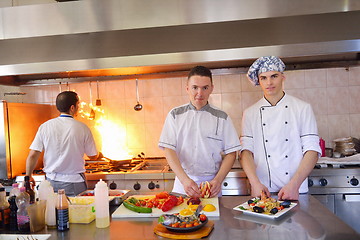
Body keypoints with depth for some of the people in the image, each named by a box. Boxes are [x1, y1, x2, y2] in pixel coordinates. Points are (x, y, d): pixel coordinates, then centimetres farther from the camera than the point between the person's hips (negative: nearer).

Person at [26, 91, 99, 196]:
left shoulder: (45, 127, -3)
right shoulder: (82, 128, -9)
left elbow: (32, 156, -3)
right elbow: (93, 156, 1)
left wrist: (28, 177, 12)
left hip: (51, 181, 3)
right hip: (74, 182, -3)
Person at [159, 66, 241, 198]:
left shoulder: (222, 118, 2)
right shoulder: (175, 115, 2)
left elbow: (231, 153, 1)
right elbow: (169, 150, -6)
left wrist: (218, 180, -14)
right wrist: (185, 179, -19)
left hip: (211, 184, 0)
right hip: (182, 183, 1)